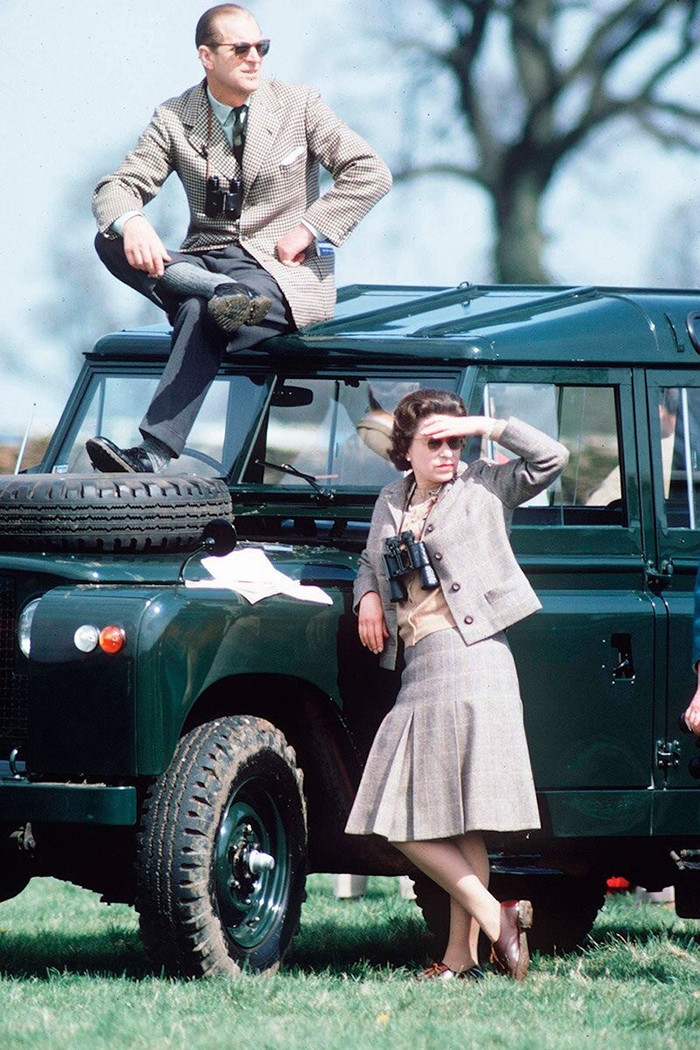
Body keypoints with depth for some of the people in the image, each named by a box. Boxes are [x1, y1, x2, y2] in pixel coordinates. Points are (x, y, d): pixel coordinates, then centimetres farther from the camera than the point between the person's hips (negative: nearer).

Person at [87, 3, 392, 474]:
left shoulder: (299, 106, 2)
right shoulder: (174, 119, 7)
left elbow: (371, 172, -2)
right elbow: (118, 186, 0)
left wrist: (309, 228, -11)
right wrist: (131, 223, -25)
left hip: (283, 269, -4)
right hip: (205, 261, 4)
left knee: (202, 314, -36)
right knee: (110, 241, -22)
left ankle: (155, 455, -46)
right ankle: (220, 292, -40)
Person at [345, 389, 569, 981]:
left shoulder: (483, 488, 6)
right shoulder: (391, 502, 20)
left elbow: (551, 458, -3)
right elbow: (369, 561, 32)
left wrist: (484, 427, -4)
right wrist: (367, 595, 11)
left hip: (472, 656, -6)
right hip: (416, 668, 6)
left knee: (464, 818, -9)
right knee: (405, 821, 1)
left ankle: (462, 956, -8)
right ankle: (495, 918, 3)